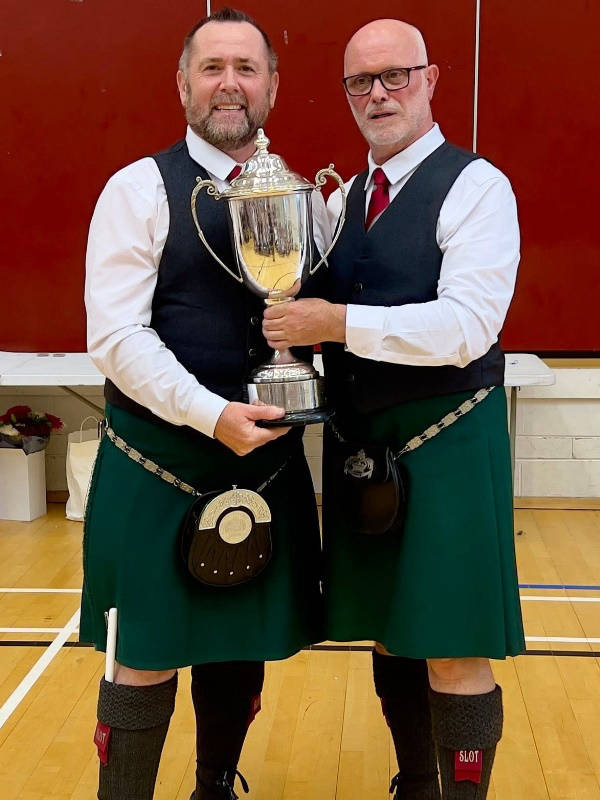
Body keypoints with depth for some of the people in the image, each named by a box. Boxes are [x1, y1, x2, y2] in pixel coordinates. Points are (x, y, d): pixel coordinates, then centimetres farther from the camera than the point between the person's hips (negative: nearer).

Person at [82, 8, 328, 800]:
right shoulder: (141, 188, -5)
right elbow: (116, 335, -13)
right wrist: (213, 415, -24)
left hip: (267, 462, 5)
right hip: (158, 464, -4)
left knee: (242, 652, 15)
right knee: (148, 661, 4)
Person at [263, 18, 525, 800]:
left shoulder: (476, 187, -8)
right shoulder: (342, 200, 13)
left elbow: (466, 328, -20)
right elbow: (323, 312, 17)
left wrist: (339, 323, -22)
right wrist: (298, 319, -5)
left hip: (445, 442, -6)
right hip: (361, 443, 7)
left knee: (452, 653, -1)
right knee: (389, 635, 17)